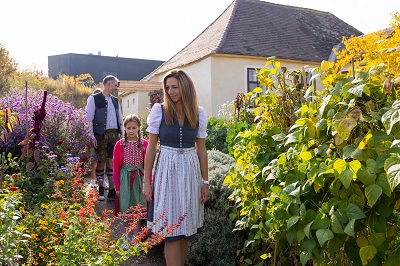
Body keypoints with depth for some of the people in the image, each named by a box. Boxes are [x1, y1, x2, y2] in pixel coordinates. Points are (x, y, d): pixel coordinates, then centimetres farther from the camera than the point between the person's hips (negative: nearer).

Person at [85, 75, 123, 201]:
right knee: (101, 162, 1)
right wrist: (92, 137, -10)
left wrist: (122, 135, 10)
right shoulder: (94, 99, 0)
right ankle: (101, 189, 16)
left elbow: (120, 119, 18)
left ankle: (112, 191, 10)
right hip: (101, 135, -4)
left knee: (113, 162, 4)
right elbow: (89, 119, -4)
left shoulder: (115, 101, 16)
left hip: (114, 134, 4)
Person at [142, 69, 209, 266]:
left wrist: (205, 181, 7)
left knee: (186, 228, 10)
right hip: (167, 170, -2)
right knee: (170, 229, 0)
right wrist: (146, 181, -1)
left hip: (190, 170, 2)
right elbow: (151, 148, 0)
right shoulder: (159, 111, -3)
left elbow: (201, 149, 8)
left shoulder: (198, 113, 2)